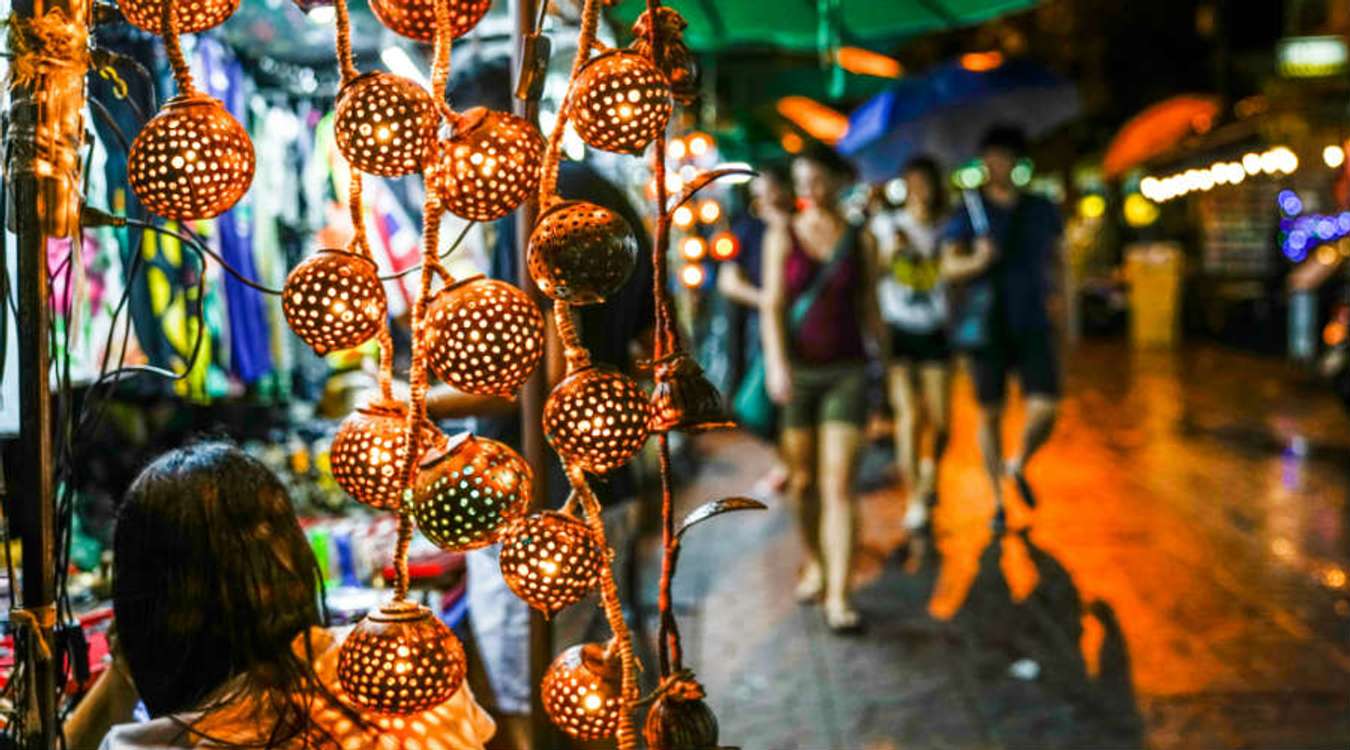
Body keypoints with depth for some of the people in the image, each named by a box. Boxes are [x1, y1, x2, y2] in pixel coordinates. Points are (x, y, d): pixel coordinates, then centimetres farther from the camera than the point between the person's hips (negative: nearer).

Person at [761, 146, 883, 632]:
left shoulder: (860, 241, 3)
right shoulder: (783, 236, 0)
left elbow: (868, 308, 10)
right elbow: (772, 305, -7)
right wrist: (776, 364, -20)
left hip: (847, 372, 0)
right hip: (797, 371, 1)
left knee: (839, 486, -8)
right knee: (802, 482, 8)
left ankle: (838, 597, -10)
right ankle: (814, 563, 33)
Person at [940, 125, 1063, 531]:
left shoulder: (1042, 209, 6)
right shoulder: (969, 211, -2)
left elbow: (1054, 251, 22)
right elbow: (948, 268, -8)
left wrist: (1045, 282, 9)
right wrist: (977, 261, -26)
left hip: (1032, 325, 2)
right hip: (986, 325, -1)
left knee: (1045, 409, -11)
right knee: (990, 413, 5)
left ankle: (1019, 465, 22)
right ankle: (997, 501, 22)